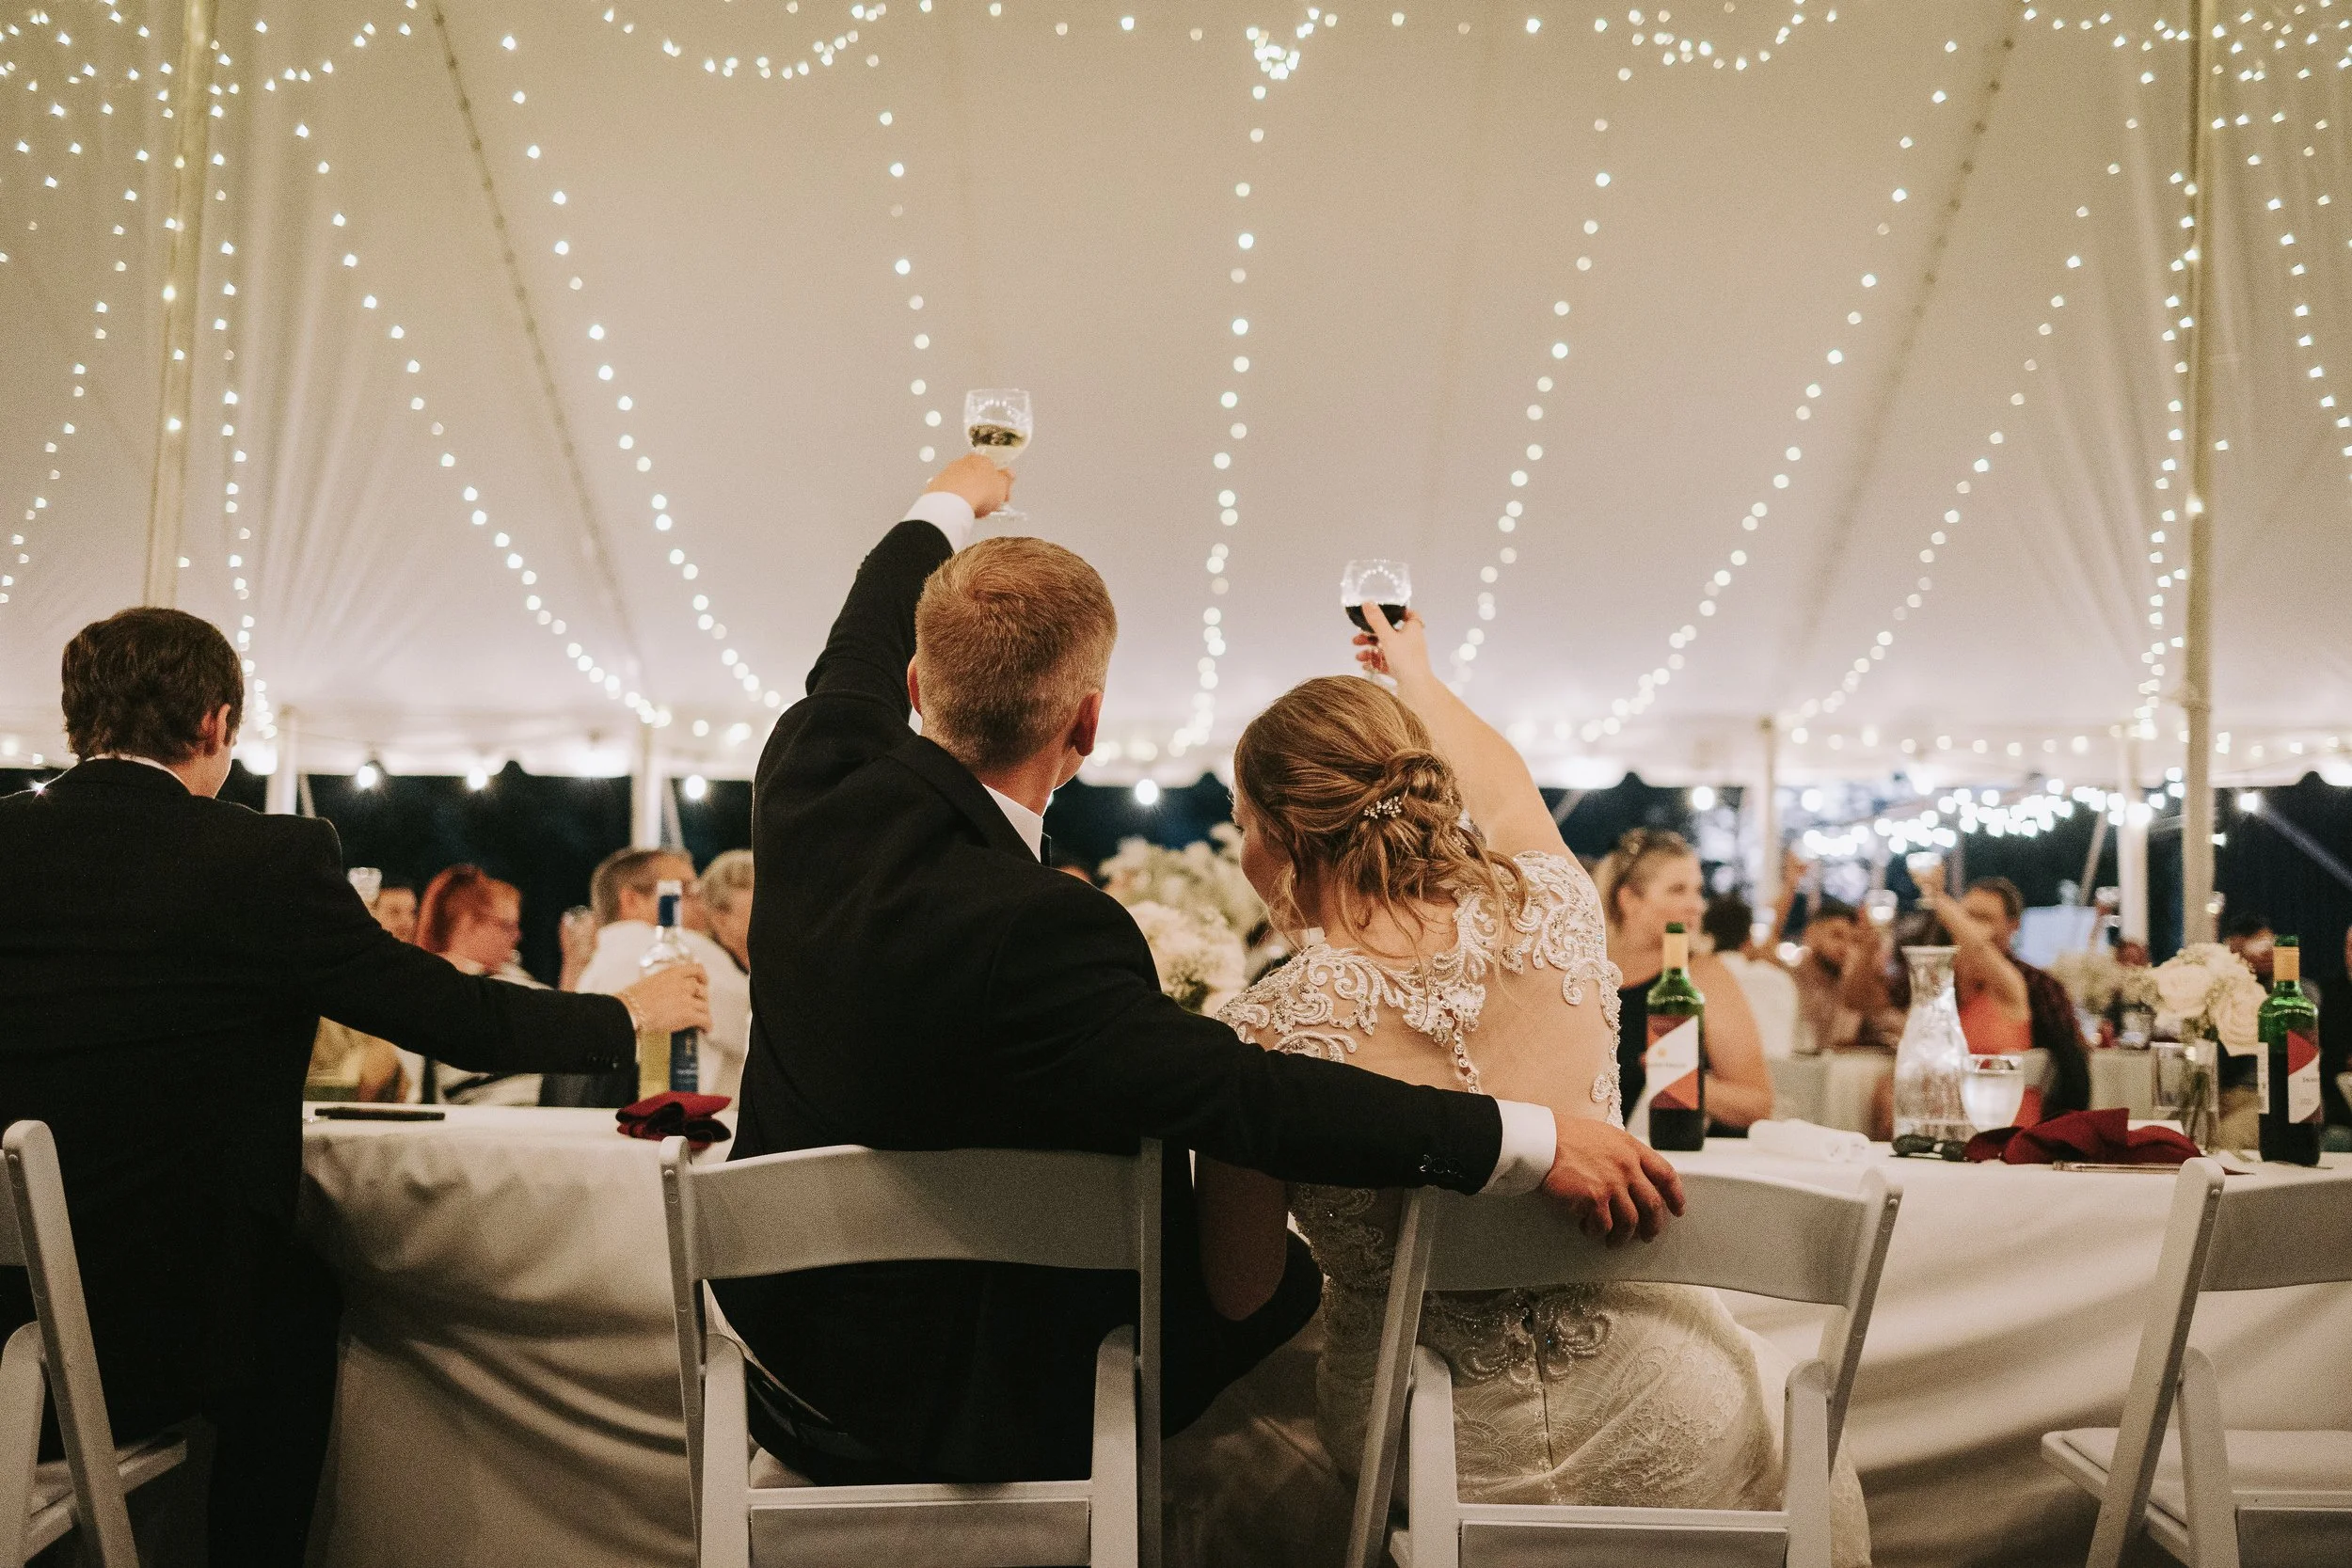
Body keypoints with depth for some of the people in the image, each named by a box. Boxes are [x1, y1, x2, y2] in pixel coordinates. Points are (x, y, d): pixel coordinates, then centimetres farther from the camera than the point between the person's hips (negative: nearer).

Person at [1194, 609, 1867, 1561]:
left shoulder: (1262, 1037, -21)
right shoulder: (1551, 915, -13)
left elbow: (1239, 1293, -7)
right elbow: (1508, 794, 13)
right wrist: (1417, 675, 33)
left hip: (1442, 1449, -2)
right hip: (1657, 1420, 3)